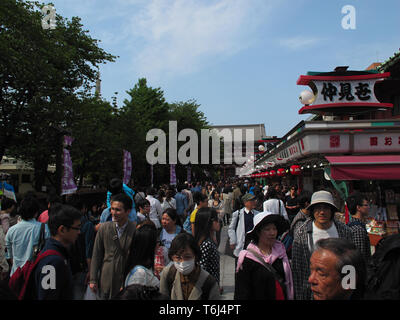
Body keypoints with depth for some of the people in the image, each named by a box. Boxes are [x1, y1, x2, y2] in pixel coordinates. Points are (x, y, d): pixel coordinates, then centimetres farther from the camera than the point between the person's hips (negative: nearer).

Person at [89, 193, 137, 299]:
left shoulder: (136, 229, -9)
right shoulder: (104, 228, -2)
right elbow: (96, 255, 3)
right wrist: (93, 280, 3)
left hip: (128, 281, -2)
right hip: (106, 282, 2)